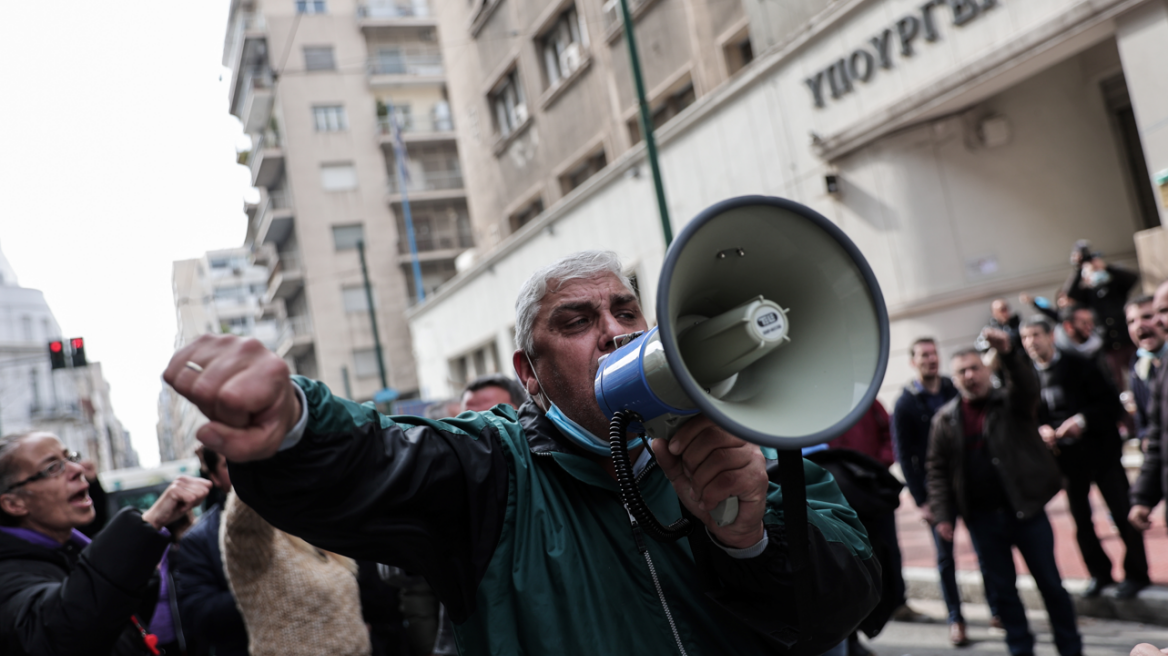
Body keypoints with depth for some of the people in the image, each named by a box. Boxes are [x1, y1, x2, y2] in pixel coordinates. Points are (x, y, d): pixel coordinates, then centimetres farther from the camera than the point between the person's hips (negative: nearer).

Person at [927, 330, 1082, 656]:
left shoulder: (1011, 403, 0)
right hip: (981, 517, 2)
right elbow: (938, 470, 4)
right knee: (1001, 589, 9)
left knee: (1050, 582, 7)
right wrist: (942, 515, -4)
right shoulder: (945, 418, 4)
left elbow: (1028, 385, -23)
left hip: (1025, 508, -2)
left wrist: (1008, 354, -41)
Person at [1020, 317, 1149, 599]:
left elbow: (1112, 404, -10)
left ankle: (1136, 573, 18)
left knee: (1122, 514, 3)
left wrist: (1083, 420, -23)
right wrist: (1041, 430, -12)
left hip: (1099, 450, -3)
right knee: (1081, 520, 10)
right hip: (1066, 456, 3)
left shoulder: (1078, 365, -9)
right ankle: (1099, 572, 26)